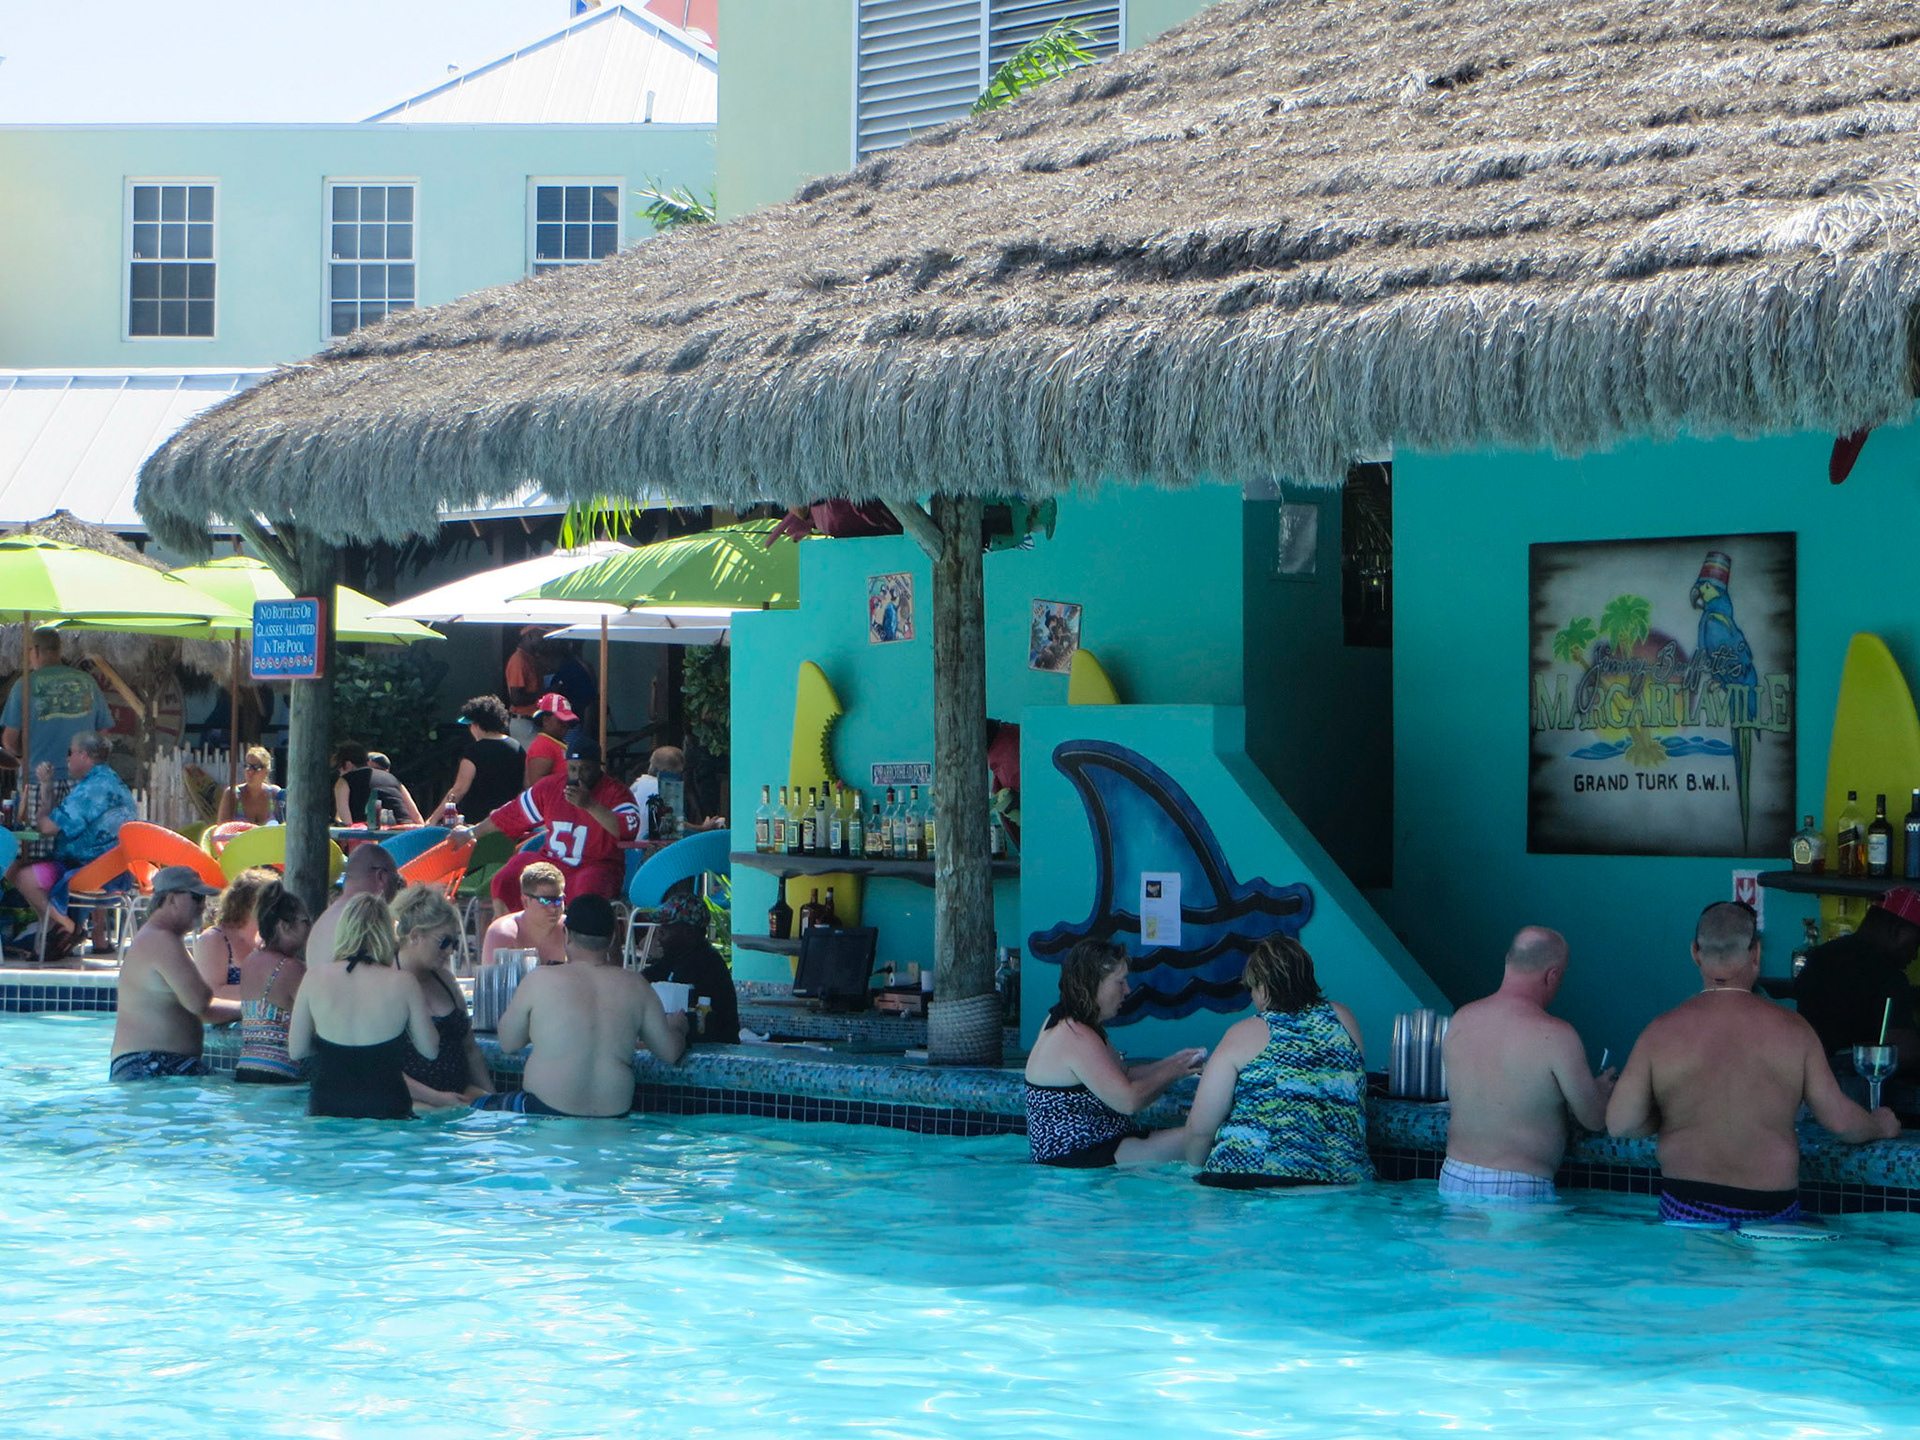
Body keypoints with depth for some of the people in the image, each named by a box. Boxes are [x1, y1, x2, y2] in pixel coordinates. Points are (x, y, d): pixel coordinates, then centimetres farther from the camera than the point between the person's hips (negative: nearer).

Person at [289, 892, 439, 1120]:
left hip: (326, 1108, 2)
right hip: (386, 1109, -2)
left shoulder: (316, 977, -1)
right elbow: (430, 1050, 5)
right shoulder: (403, 983, -6)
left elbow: (295, 1051, 5)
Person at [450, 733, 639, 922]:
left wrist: (590, 805, -31)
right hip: (552, 862, 5)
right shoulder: (551, 787, 10)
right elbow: (512, 813, 21)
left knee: (587, 891, -39)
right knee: (503, 881, -14)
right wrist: (472, 832, 28)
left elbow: (629, 828, -24)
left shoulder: (615, 791, -5)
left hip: (597, 866, -5)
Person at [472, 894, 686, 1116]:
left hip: (546, 1109, -4)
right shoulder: (636, 986, -1)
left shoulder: (540, 980, -8)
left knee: (476, 1107, 20)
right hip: (614, 1113, 4)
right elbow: (670, 1052, 8)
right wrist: (677, 1027, 31)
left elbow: (507, 1044, 4)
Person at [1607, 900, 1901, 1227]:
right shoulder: (1792, 1030, -2)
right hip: (1772, 1208, 0)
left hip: (1688, 1209, 0)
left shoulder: (1662, 1032, -3)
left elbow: (1620, 1123, -2)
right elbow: (1840, 1119, 4)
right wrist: (1882, 1125, 26)